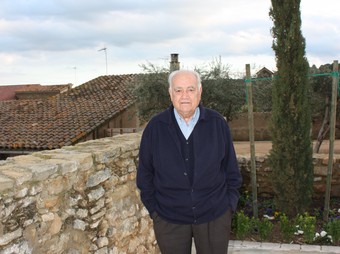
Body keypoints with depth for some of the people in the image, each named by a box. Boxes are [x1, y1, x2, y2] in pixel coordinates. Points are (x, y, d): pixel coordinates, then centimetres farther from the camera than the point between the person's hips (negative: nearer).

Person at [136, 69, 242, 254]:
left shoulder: (217, 124, -4)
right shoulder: (155, 127, -5)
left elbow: (231, 168, 4)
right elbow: (145, 173, 2)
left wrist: (230, 203, 3)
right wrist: (153, 208, 1)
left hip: (215, 216, 0)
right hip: (169, 219, 0)